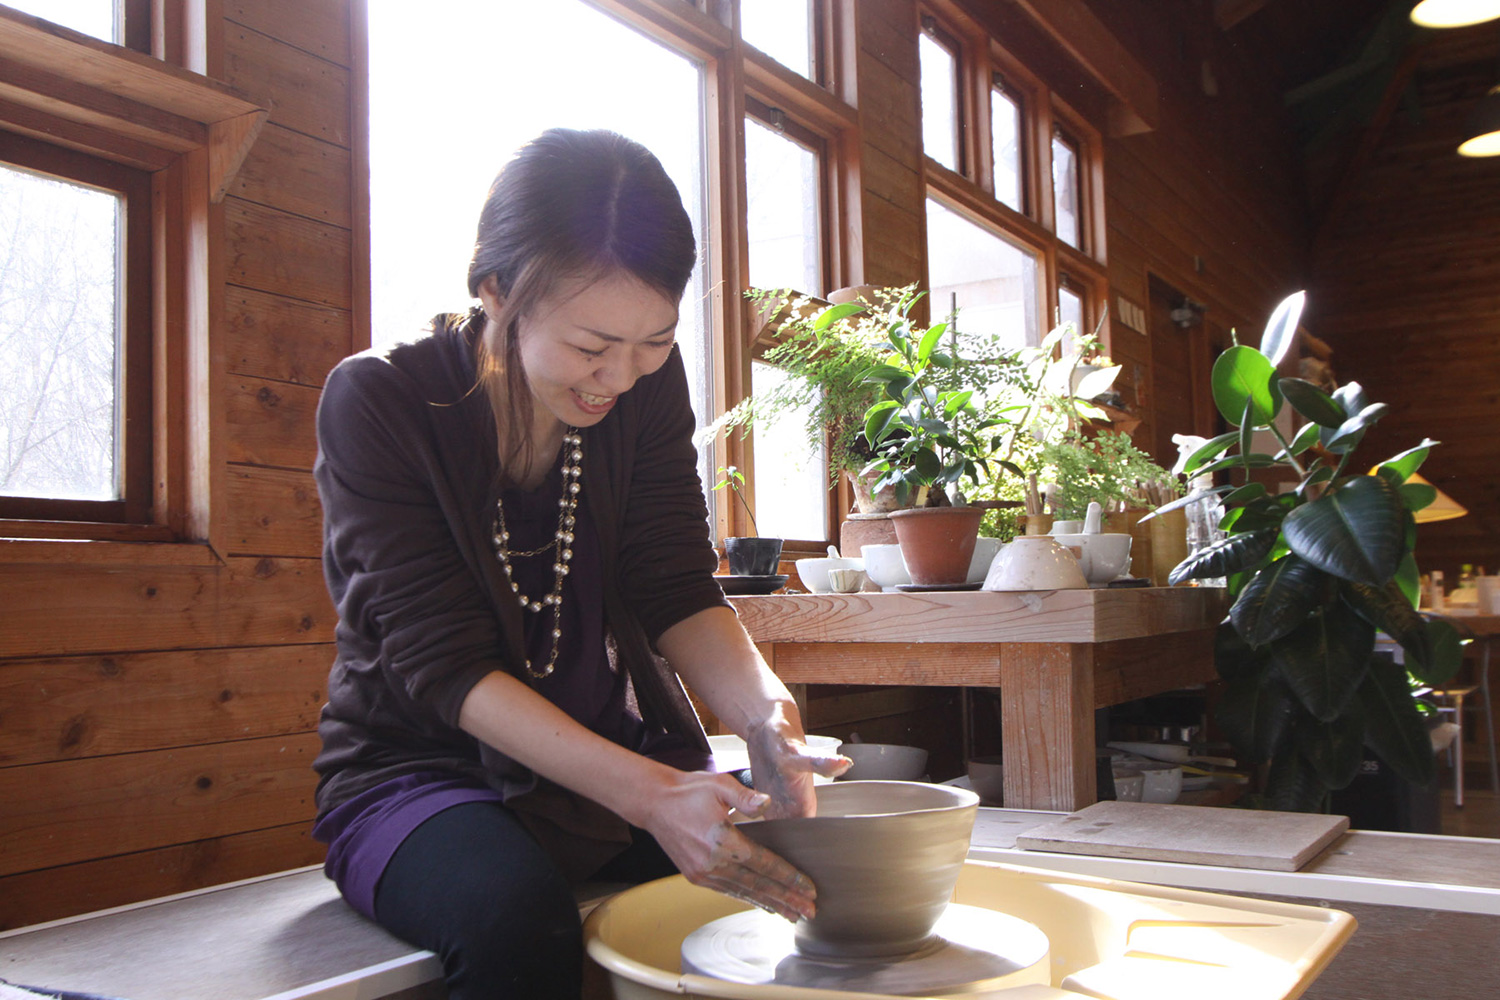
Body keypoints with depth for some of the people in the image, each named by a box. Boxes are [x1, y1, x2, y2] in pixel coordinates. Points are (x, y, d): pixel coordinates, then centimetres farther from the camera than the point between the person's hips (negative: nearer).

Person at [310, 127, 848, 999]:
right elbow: (444, 663, -22)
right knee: (517, 916, -36)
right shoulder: (377, 403, -16)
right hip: (427, 770, -3)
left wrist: (765, 715, -30)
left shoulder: (648, 383, -4)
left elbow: (679, 590, -8)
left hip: (623, 756, 4)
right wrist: (645, 797, -35)